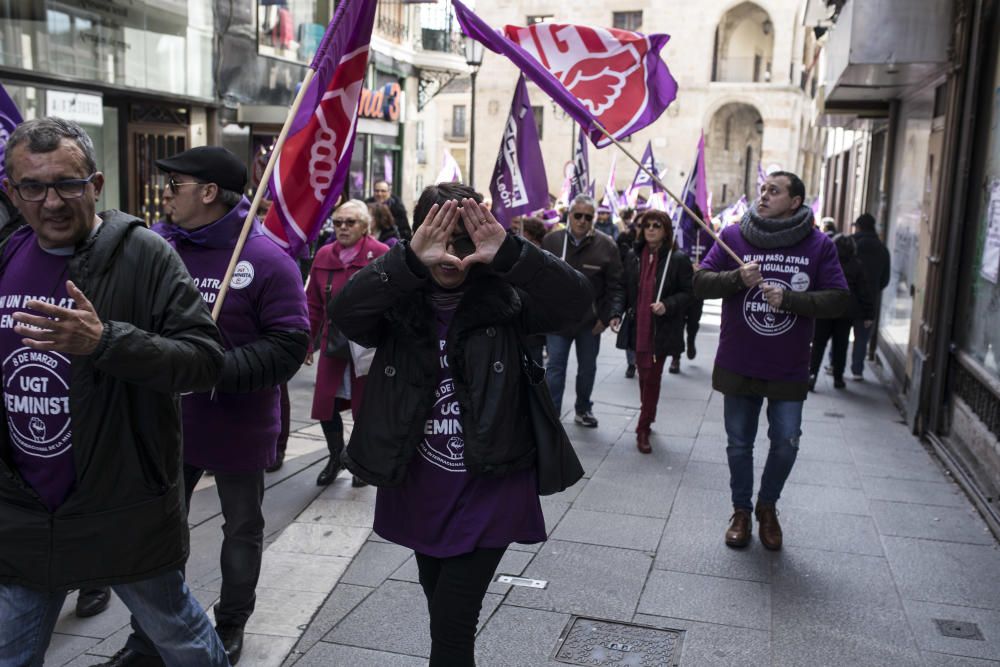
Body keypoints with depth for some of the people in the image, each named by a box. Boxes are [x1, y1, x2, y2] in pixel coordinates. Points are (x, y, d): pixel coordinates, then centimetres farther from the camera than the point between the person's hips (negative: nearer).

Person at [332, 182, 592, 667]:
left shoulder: (505, 298, -9)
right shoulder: (398, 302, -5)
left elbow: (576, 301, -24)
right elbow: (345, 313, -25)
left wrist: (510, 254, -37)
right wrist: (409, 261, -38)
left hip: (489, 492, -3)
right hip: (419, 492, 4)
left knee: (451, 627, -5)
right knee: (441, 609, 25)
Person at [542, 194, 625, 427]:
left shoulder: (606, 245, -7)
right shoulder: (551, 241, -4)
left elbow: (616, 285, -5)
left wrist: (614, 314, -14)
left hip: (590, 320, 1)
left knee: (587, 368, 16)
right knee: (555, 367, -2)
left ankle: (583, 410, 35)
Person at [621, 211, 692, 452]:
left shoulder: (678, 259, -7)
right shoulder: (634, 257, 7)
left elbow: (688, 292, -5)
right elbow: (628, 289, 12)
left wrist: (667, 305, -20)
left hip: (662, 330, -4)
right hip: (639, 328, 4)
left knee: (652, 377, -1)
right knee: (644, 376, 13)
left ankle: (643, 428, 8)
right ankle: (648, 417, 29)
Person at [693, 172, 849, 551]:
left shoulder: (818, 245, -4)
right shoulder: (733, 236, -2)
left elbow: (838, 300, -7)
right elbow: (700, 283, -4)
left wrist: (789, 299, -21)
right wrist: (737, 277, -22)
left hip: (788, 369, 0)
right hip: (738, 364, 1)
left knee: (786, 442, 5)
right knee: (739, 444, 11)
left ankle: (768, 506, 31)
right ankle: (741, 511, 30)